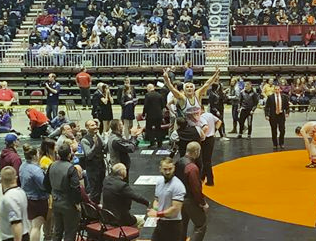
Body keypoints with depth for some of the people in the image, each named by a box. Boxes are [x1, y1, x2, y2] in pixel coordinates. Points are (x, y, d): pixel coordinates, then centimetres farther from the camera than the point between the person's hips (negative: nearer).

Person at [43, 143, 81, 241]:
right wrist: (77, 202, -12)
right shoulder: (70, 168, -22)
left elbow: (46, 183, 12)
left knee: (57, 232, 20)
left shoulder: (52, 166, 1)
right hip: (68, 205, -7)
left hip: (56, 203, 7)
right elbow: (75, 187, -24)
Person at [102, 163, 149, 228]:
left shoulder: (106, 180, -4)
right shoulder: (122, 186, -25)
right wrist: (148, 203, -11)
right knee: (141, 221, 14)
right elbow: (136, 197, -22)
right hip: (119, 219, -8)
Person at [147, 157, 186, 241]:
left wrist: (158, 214, -15)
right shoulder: (159, 181, 5)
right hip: (160, 222, 8)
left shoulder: (177, 185, -20)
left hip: (173, 224, -8)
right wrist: (154, 210, -6)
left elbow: (175, 209, -24)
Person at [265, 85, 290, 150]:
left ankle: (281, 143, 16)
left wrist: (287, 112, -4)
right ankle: (275, 144, 16)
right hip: (273, 116, -1)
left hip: (281, 115, 1)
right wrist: (266, 115, -10)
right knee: (274, 131, 4)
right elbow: (267, 107, -2)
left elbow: (287, 105, 10)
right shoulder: (270, 97, -2)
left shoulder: (284, 97, 4)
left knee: (282, 130, -3)